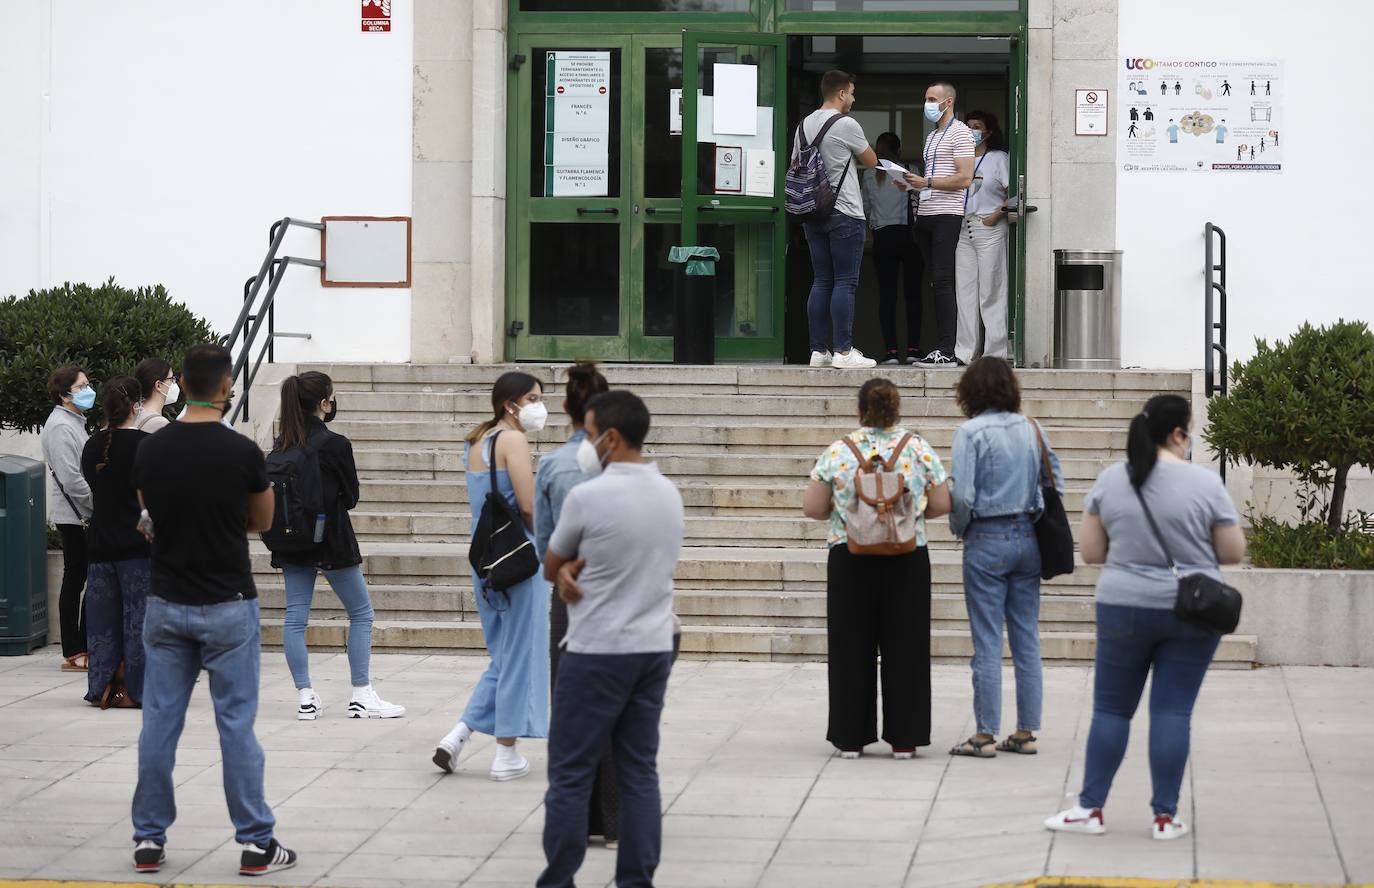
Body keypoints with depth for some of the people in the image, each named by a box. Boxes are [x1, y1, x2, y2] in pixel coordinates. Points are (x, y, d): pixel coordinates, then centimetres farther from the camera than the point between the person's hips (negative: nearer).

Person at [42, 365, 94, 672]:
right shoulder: (60, 426, -14)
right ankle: (73, 654, -2)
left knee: (82, 582, 11)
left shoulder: (75, 423, 18)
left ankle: (82, 649, 15)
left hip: (83, 517, 10)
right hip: (74, 516, -10)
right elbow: (70, 478, -21)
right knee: (75, 582, -5)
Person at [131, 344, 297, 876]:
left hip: (166, 603, 3)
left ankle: (149, 839, 13)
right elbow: (262, 521, 4)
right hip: (227, 607, -3)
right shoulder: (241, 452, -12)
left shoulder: (150, 451, -1)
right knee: (236, 725, 1)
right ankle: (256, 844, 5)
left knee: (160, 723, 9)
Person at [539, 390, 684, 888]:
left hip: (596, 653, -6)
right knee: (640, 773, 8)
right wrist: (579, 570, -1)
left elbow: (550, 567, 1)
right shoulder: (669, 494, 7)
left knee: (570, 775, 1)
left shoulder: (587, 497, -15)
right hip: (654, 648, 7)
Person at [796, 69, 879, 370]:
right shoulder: (846, 125, -10)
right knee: (845, 283, -6)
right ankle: (843, 351, -9)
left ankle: (818, 351, 7)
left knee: (821, 282, 9)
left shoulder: (804, 125, 11)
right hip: (844, 213, -7)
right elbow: (871, 161, 3)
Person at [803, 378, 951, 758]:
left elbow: (812, 508, -4)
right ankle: (904, 737, 9)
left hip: (850, 560, 0)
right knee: (904, 648, 7)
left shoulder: (839, 451, -5)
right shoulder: (918, 448, -2)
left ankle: (851, 737, 10)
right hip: (907, 562, 1)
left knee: (852, 648, 7)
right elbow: (941, 505, 0)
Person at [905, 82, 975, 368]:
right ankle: (940, 347, 8)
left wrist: (926, 182, -17)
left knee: (942, 281, -13)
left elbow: (965, 178, -15)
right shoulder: (932, 136, 23)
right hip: (925, 215, 9)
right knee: (936, 283, 7)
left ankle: (946, 352, -16)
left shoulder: (960, 133, -6)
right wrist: (912, 185, 10)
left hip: (946, 215, -9)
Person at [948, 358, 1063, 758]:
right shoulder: (1031, 429, 5)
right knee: (1027, 639, 9)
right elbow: (1056, 480, 10)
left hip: (986, 541, -5)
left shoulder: (970, 433, -10)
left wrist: (959, 529, 3)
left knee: (987, 642, -1)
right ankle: (1026, 732, 13)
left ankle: (985, 734, 1)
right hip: (1027, 539, 5)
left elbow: (962, 495, -15)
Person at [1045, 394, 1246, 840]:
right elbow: (1234, 552, -3)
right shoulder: (1206, 483, -8)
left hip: (1123, 609, 2)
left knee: (1111, 708, 10)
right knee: (1173, 711, 2)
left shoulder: (1110, 480, 0)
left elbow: (1089, 551, 4)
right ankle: (1165, 816, 5)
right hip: (1191, 614, -2)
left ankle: (1090, 808, 11)